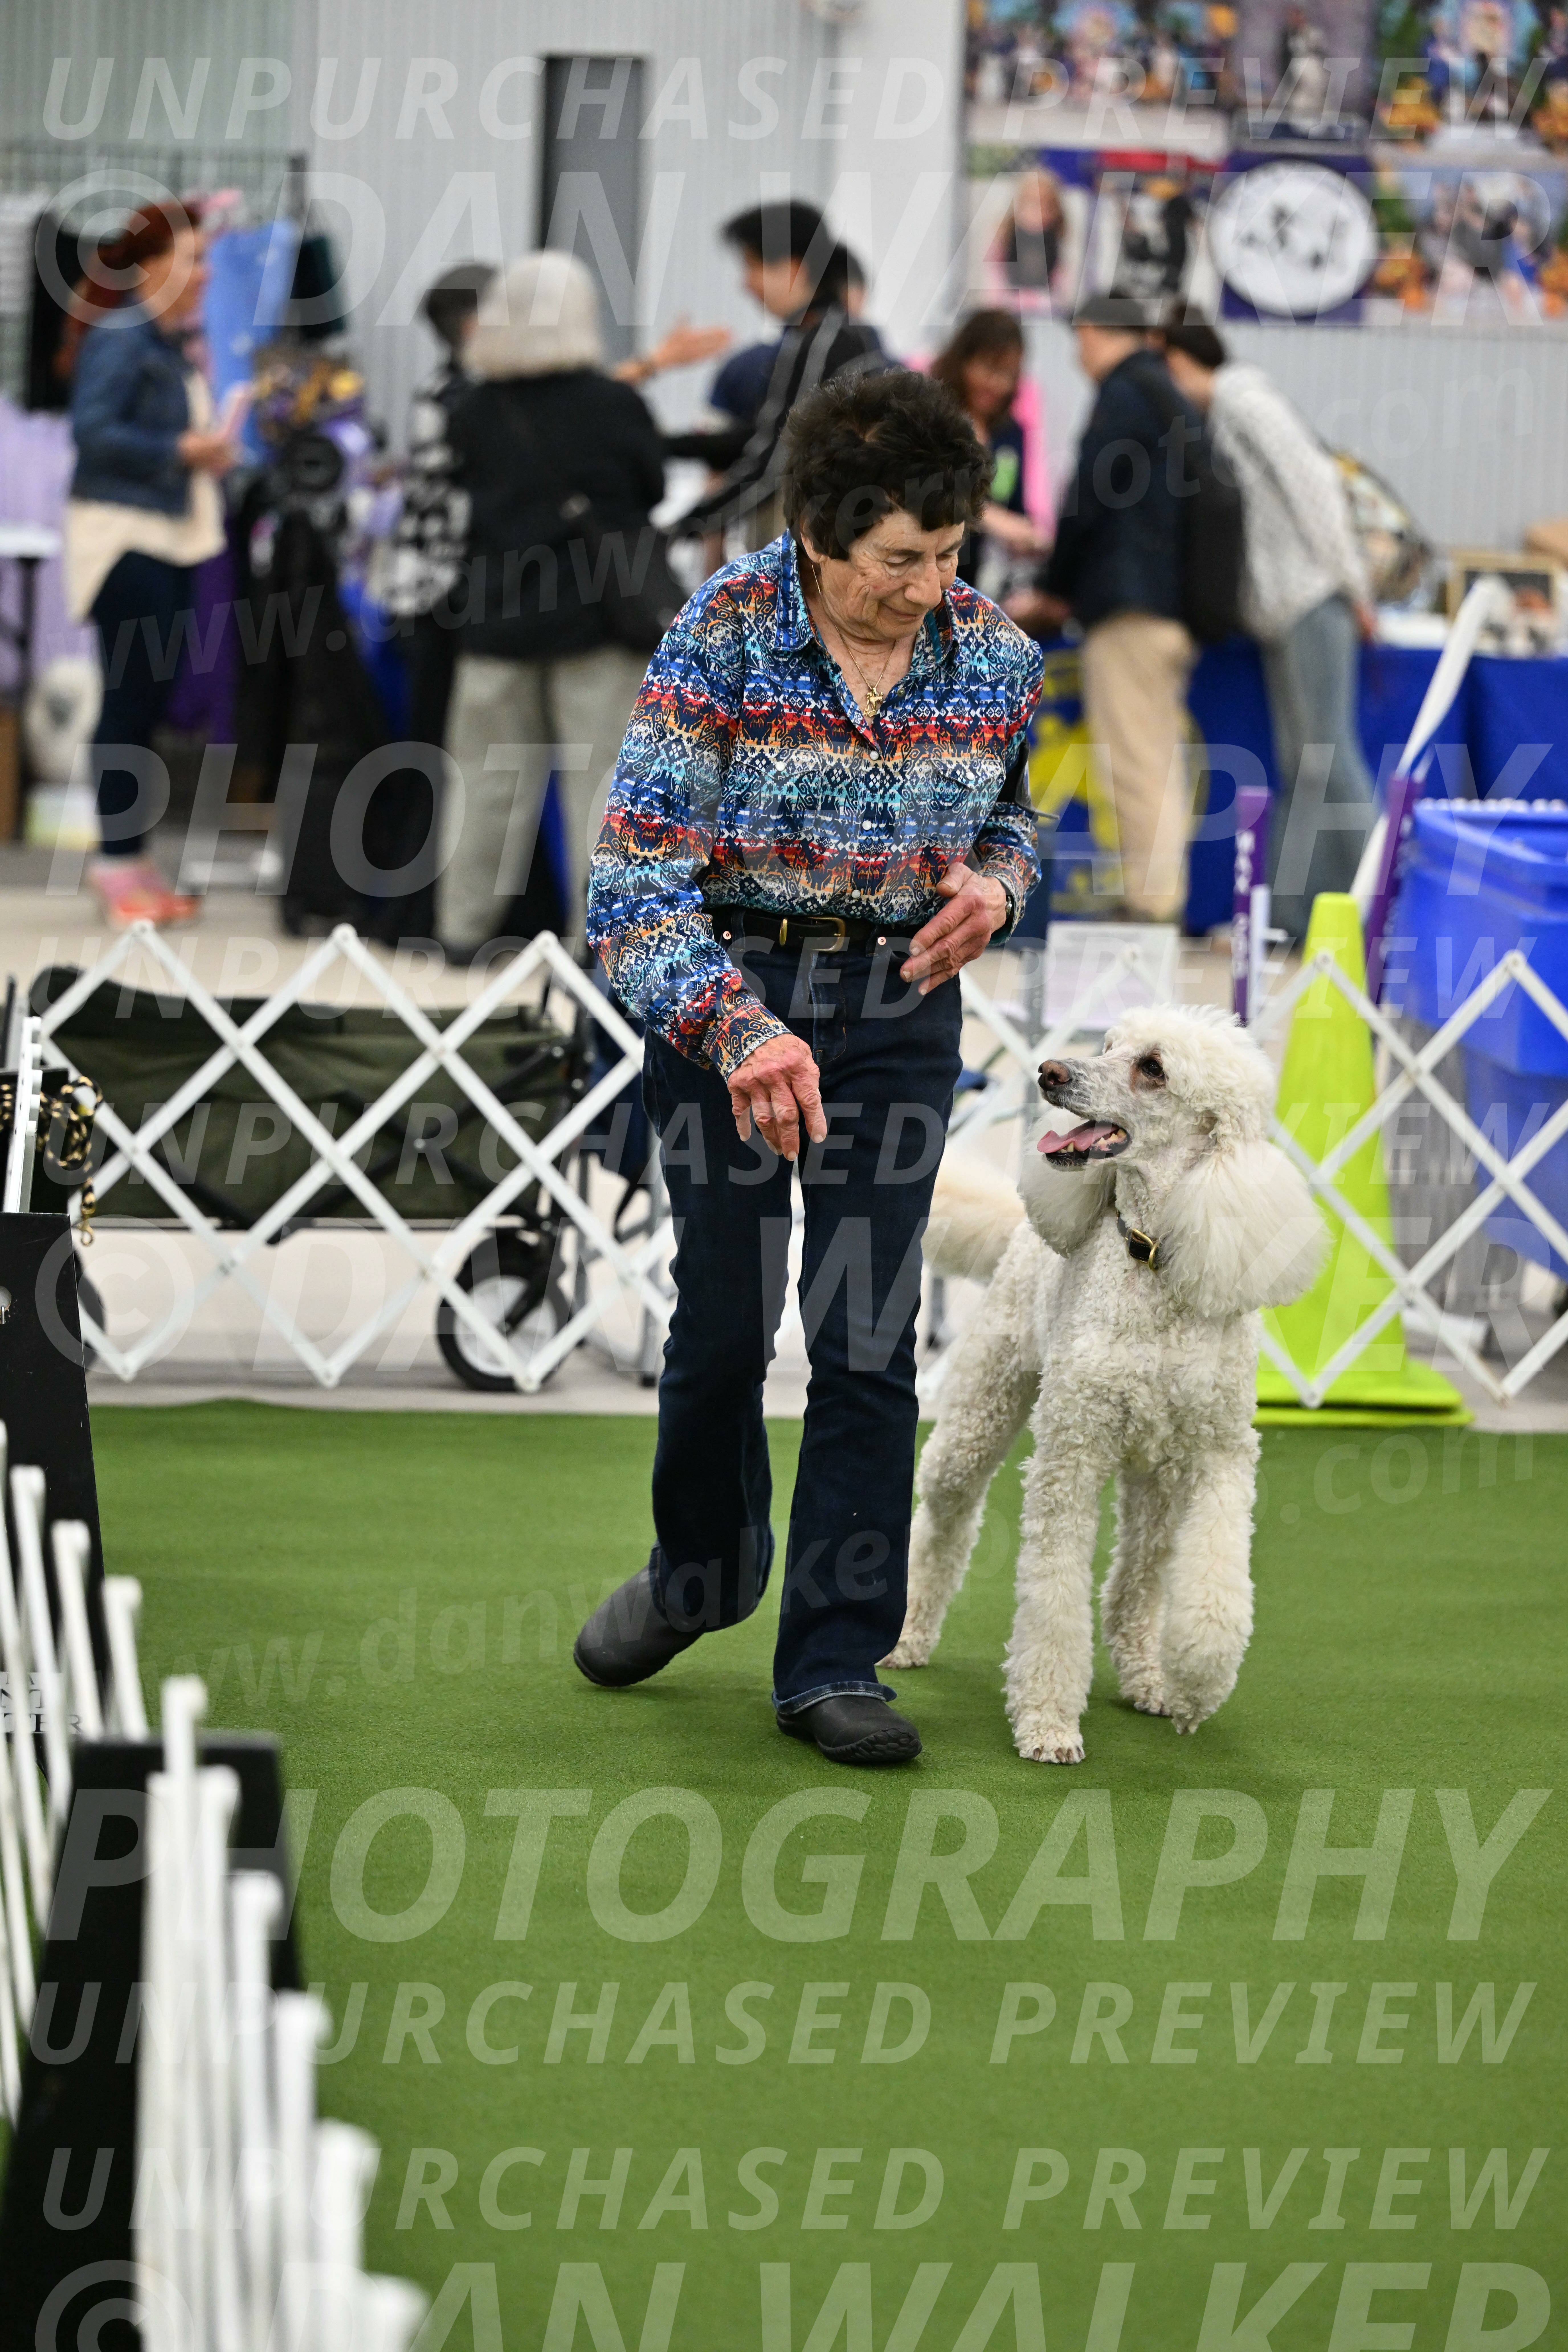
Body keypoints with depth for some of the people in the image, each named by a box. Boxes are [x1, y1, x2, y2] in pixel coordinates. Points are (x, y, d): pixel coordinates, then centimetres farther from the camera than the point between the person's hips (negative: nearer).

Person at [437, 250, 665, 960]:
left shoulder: (474, 414, -4)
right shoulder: (615, 406, -10)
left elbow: (466, 494, 7)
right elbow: (652, 491, 3)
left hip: (495, 621, 3)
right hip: (596, 617, -3)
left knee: (487, 776, 12)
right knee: (600, 776, 2)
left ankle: (463, 924, 17)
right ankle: (600, 929, 0)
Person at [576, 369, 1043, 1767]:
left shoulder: (993, 654, -7)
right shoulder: (725, 635, -19)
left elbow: (1010, 814, 14)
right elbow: (635, 876, -22)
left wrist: (990, 885, -10)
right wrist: (737, 1030, -35)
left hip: (898, 1006, 2)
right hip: (721, 994, -2)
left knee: (869, 1334, -3)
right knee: (725, 1315, 4)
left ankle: (836, 1659, 5)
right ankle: (698, 1571, 33)